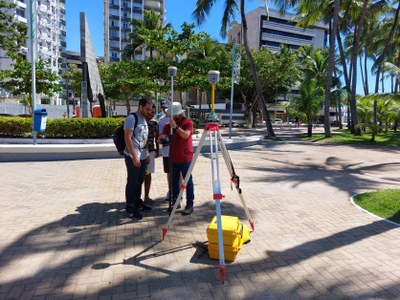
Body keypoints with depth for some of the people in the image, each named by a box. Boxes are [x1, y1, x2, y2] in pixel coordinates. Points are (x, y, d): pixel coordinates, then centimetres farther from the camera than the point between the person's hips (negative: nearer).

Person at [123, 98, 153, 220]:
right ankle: (130, 209, 8)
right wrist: (134, 156, -21)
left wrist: (147, 153, 16)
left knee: (139, 182, 17)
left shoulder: (144, 119, 14)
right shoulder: (131, 118, -13)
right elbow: (127, 139, -18)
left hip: (143, 157, 8)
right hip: (133, 157, -8)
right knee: (132, 183, -1)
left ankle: (138, 203, 30)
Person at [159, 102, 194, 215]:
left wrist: (176, 127, -28)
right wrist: (162, 137, -17)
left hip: (185, 158, -5)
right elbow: (163, 136, 5)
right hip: (173, 158, 5)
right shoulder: (169, 124, 9)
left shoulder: (187, 122, -6)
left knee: (188, 181, 1)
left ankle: (190, 204, 7)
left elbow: (186, 135, -20)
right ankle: (175, 201, 25)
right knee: (174, 181, 12)